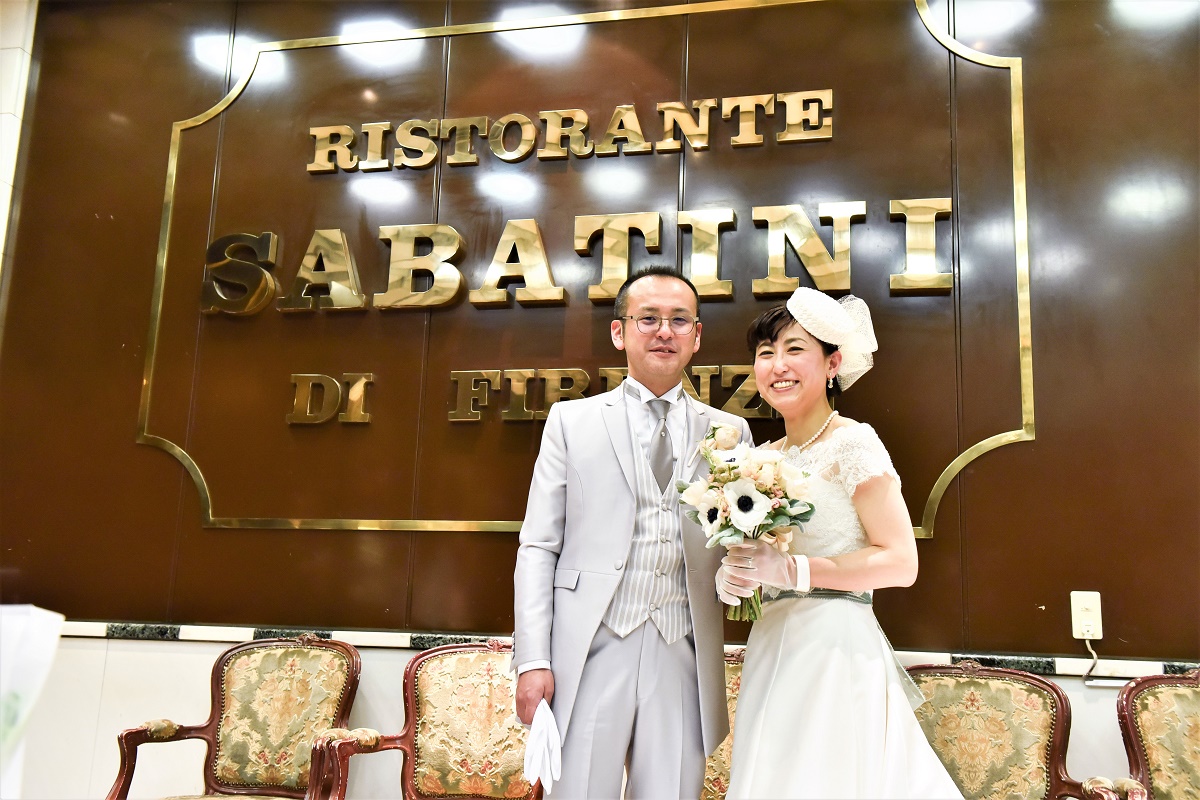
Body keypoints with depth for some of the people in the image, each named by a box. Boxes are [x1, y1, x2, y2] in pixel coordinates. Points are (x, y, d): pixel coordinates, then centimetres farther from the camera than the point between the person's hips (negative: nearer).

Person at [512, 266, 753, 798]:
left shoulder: (729, 432, 11)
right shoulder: (572, 421, 7)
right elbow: (538, 546, 3)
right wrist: (532, 660, -6)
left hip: (684, 657, 2)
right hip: (589, 654, -1)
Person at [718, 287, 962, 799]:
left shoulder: (853, 444, -9)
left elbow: (901, 563, -14)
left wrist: (791, 570, -20)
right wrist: (733, 577, -3)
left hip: (833, 650, -7)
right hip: (771, 649, 7)